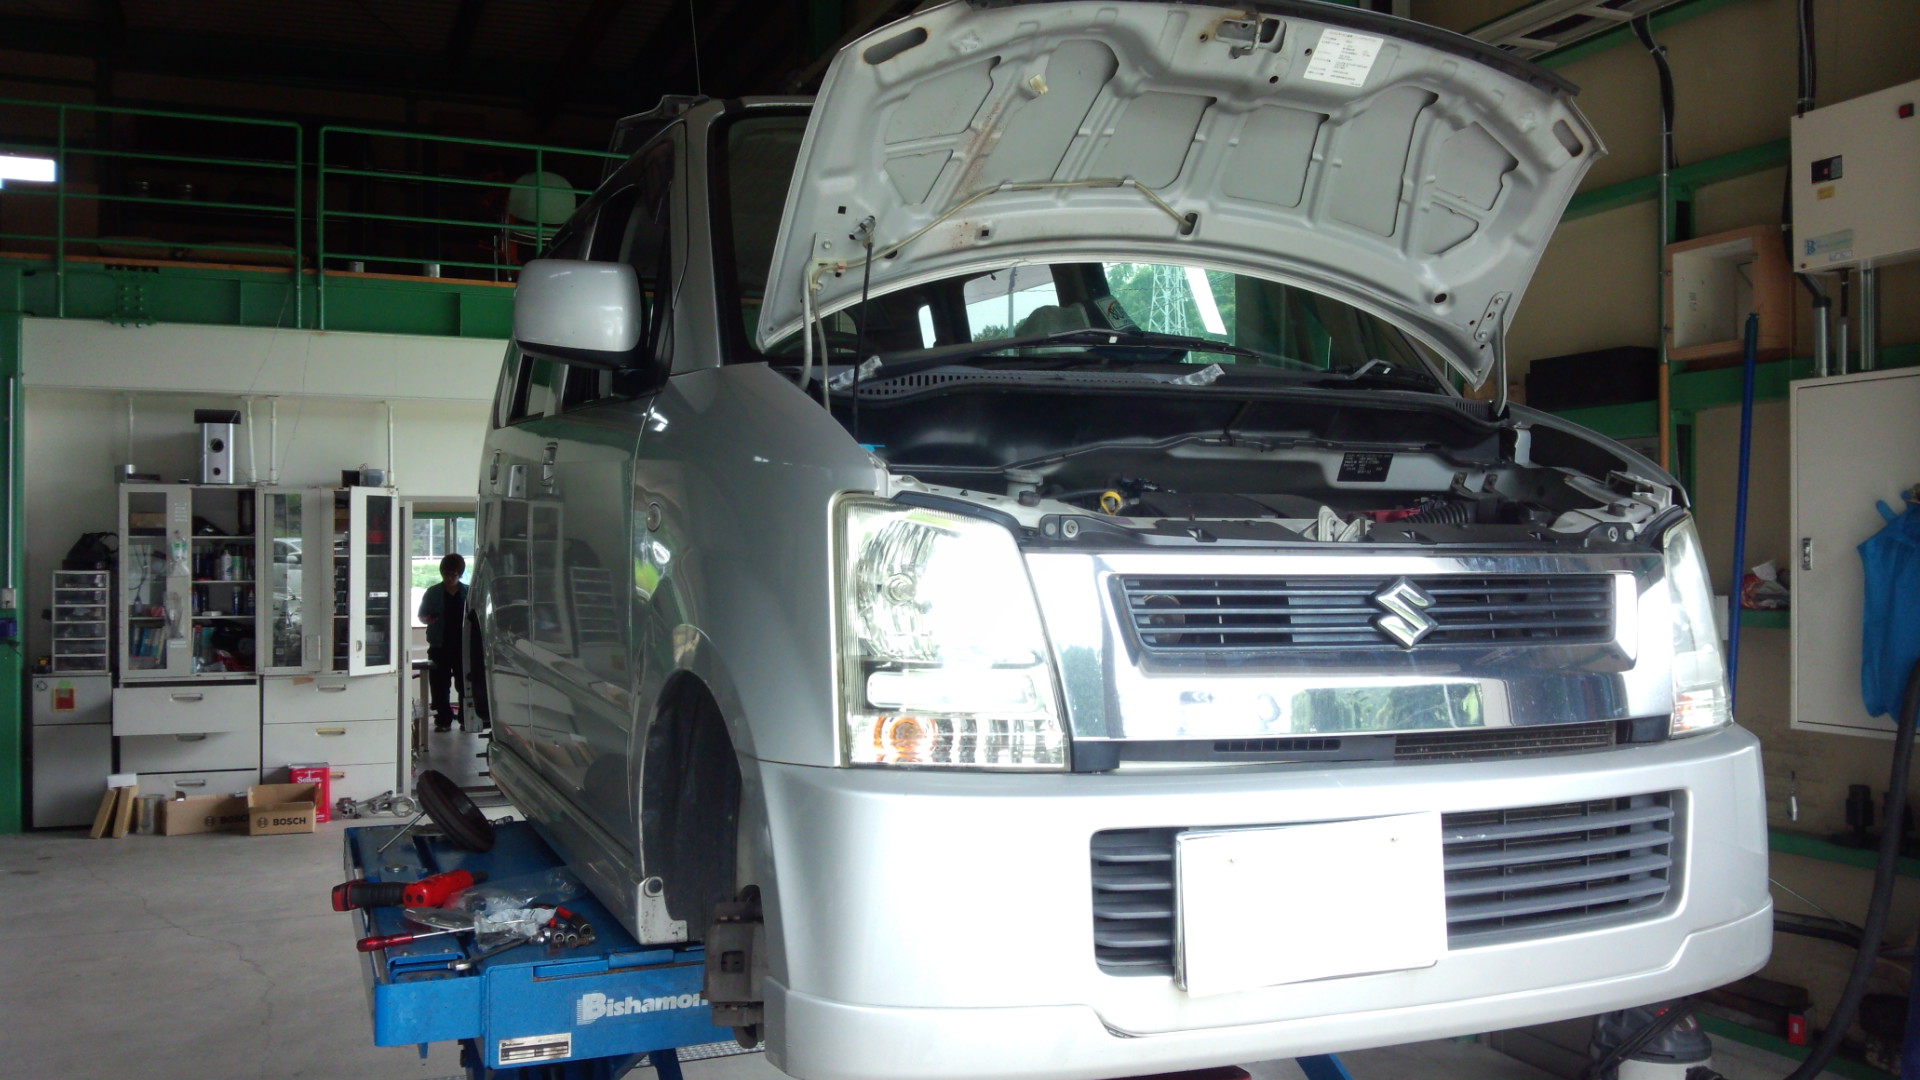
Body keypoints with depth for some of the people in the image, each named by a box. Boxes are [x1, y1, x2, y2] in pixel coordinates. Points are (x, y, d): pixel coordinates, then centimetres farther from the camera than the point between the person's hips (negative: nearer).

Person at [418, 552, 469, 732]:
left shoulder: (468, 593, 6)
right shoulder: (433, 593, 6)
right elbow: (421, 615, 12)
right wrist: (428, 619, -10)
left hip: (463, 645, 0)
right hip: (439, 646, 0)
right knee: (440, 685, 1)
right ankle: (443, 720, 7)